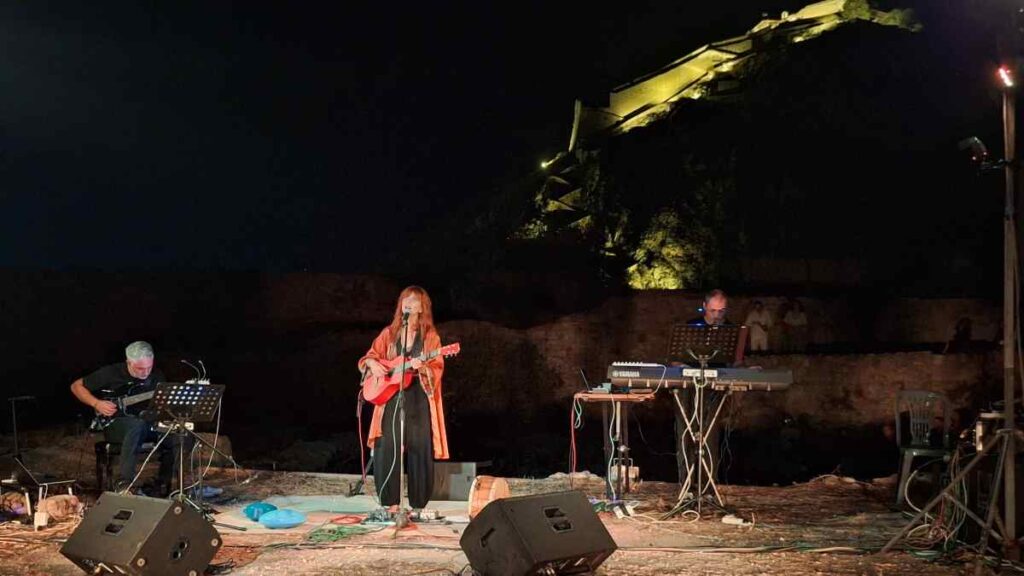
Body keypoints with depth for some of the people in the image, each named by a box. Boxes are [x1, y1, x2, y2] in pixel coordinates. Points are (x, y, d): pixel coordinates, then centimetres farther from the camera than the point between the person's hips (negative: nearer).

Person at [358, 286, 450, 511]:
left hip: (419, 401, -2)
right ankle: (388, 505, 5)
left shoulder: (430, 336, 3)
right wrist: (372, 363, -6)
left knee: (419, 451, -4)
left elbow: (437, 370, -5)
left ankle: (418, 507, 4)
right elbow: (370, 356, 16)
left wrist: (422, 367, -25)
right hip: (391, 399, 2)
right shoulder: (389, 333, 11)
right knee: (385, 451, -4)